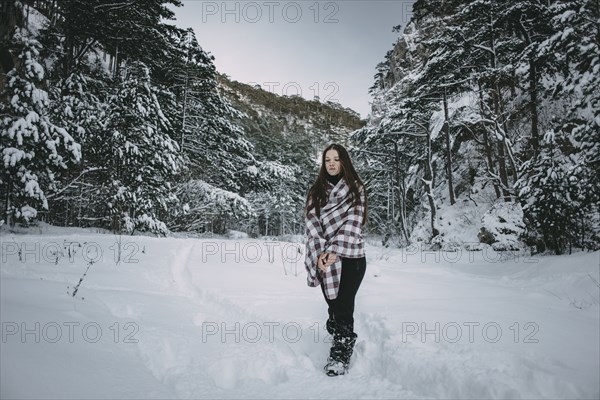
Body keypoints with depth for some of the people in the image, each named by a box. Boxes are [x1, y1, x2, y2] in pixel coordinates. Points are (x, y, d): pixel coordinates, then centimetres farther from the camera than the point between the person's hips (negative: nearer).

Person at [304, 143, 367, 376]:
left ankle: (341, 354, 1)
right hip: (323, 257, 3)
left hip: (350, 256, -2)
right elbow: (312, 222, 2)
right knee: (333, 306, 5)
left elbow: (353, 222, -6)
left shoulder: (355, 188, 6)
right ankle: (341, 343, 22)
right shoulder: (316, 191, 13)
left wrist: (335, 250, -16)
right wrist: (321, 253, -12)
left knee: (343, 306, -8)